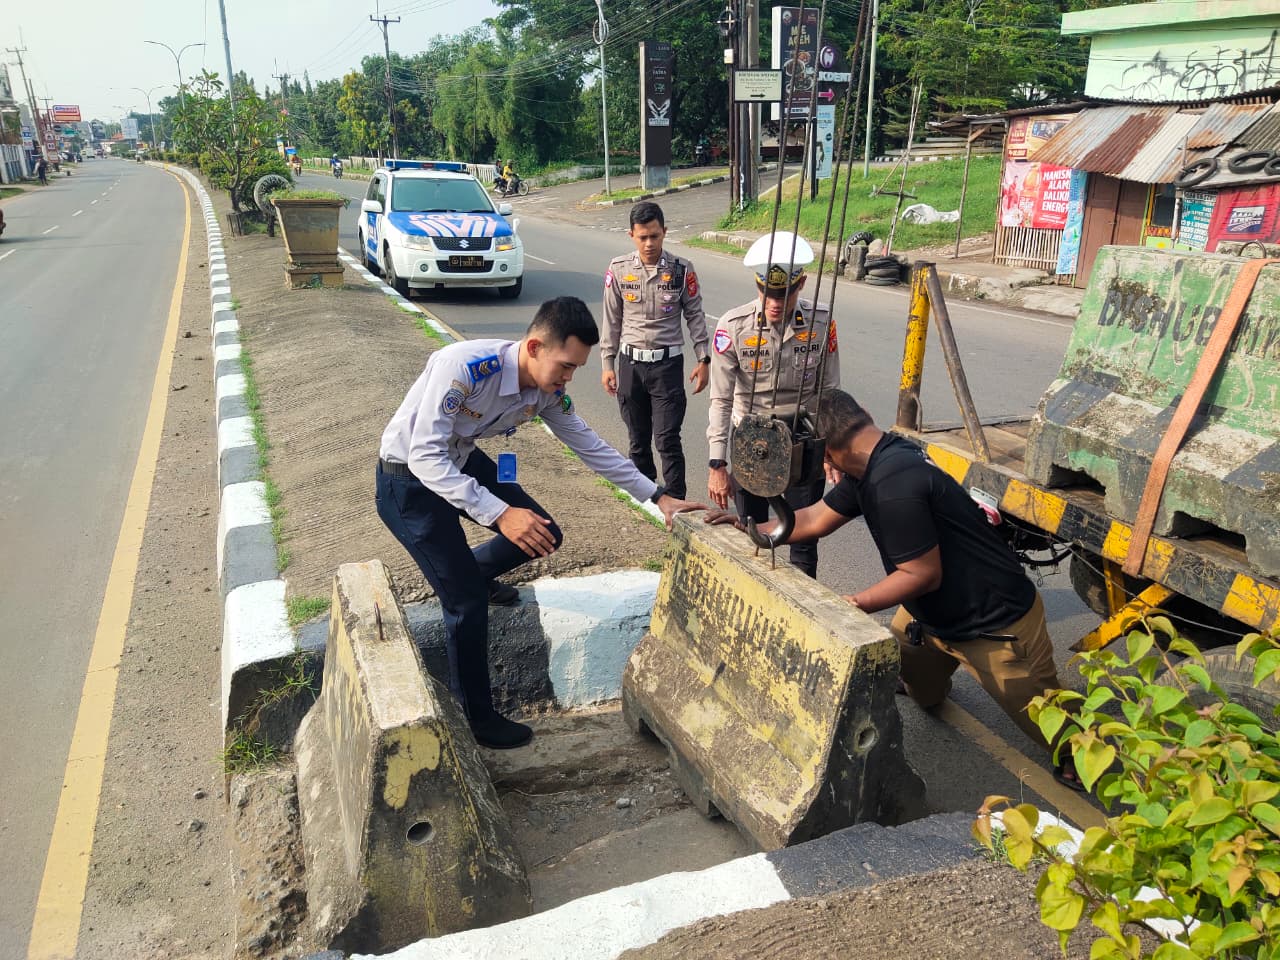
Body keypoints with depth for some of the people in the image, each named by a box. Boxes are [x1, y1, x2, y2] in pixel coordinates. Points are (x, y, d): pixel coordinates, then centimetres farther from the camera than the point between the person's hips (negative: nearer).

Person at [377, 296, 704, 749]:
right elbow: (425, 457, -35)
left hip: (461, 461, 7)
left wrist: (659, 497, -2)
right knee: (468, 603, -8)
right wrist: (499, 513, -41)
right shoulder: (465, 366, -35)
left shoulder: (546, 391, -12)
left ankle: (463, 571, 31)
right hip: (409, 479, -7)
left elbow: (590, 446, 0)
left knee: (543, 535, 3)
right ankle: (476, 720, 13)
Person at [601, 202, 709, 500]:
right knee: (638, 439, 12)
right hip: (631, 364, 2)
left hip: (668, 363, -2)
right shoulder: (619, 270, -2)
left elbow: (695, 316, 3)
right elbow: (612, 321, 5)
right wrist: (607, 365, 5)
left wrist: (703, 360, 0)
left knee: (667, 440, -6)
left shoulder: (682, 270, -5)